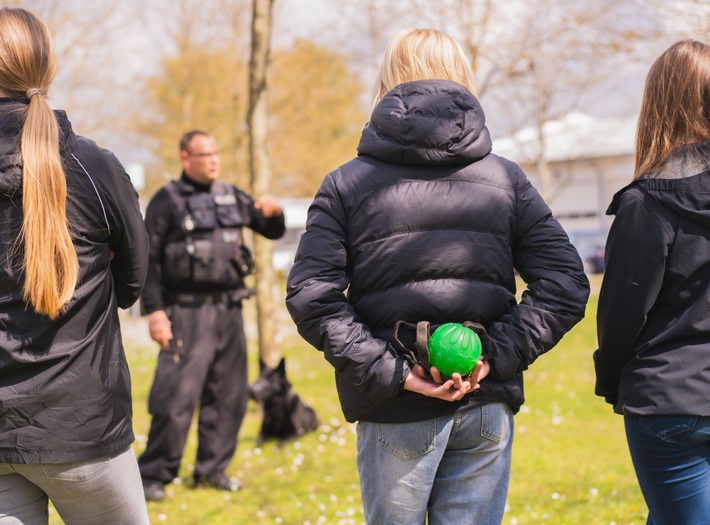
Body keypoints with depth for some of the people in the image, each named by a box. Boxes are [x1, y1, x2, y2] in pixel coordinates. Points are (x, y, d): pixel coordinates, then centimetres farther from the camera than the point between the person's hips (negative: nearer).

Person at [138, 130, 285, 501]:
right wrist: (154, 311, -13)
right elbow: (149, 259, -6)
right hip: (188, 313, -6)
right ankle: (153, 475, 0)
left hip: (229, 311, 6)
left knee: (228, 397, 9)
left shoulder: (231, 197, 14)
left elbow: (273, 232, 22)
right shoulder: (167, 201, -2)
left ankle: (212, 469, 20)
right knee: (176, 399, -9)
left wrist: (274, 212, -2)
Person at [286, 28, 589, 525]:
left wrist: (391, 371, -11)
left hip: (396, 415, -1)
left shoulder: (346, 184, 1)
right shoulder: (505, 177, 5)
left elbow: (310, 297, -10)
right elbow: (565, 284, -2)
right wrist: (496, 357, -5)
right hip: (486, 409, 1)